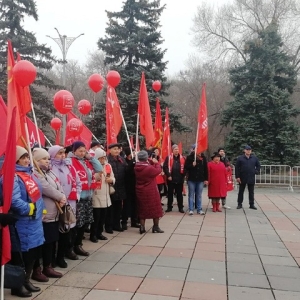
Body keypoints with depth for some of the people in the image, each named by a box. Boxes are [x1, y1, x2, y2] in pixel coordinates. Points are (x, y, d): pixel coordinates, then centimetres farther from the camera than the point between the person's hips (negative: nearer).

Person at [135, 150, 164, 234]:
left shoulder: (136, 167, -5)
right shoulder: (149, 168, -24)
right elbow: (158, 170, -10)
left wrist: (152, 162, -2)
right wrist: (156, 163, 4)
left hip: (140, 191, 6)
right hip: (151, 191, -6)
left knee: (142, 209, 15)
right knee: (155, 208, 10)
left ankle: (142, 227, 14)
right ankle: (156, 227, 17)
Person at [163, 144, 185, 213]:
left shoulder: (182, 158, 5)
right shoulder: (168, 158, -2)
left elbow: (184, 168, 7)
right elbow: (165, 167, -7)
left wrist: (183, 176, -4)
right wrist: (168, 175, -12)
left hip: (179, 179, 1)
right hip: (171, 179, -1)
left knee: (179, 194, 8)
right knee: (170, 193, 8)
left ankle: (180, 207, 15)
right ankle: (169, 207, 18)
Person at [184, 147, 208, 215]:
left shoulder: (203, 158, 6)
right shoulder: (189, 157, -3)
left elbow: (205, 169, 7)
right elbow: (186, 167, -4)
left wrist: (205, 179, 5)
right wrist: (192, 165, -21)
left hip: (200, 179, 3)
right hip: (191, 179, -2)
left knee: (199, 195, 10)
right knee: (191, 195, 5)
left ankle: (199, 209, 17)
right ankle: (191, 210, 10)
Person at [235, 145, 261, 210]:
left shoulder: (254, 158, 5)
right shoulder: (240, 158, -3)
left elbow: (258, 166, 16)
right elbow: (237, 168, -4)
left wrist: (256, 171, 1)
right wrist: (237, 177, -9)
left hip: (251, 178, 2)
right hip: (242, 178, -2)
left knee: (251, 192, 7)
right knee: (241, 191, 6)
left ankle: (252, 204, 14)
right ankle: (239, 204, 14)